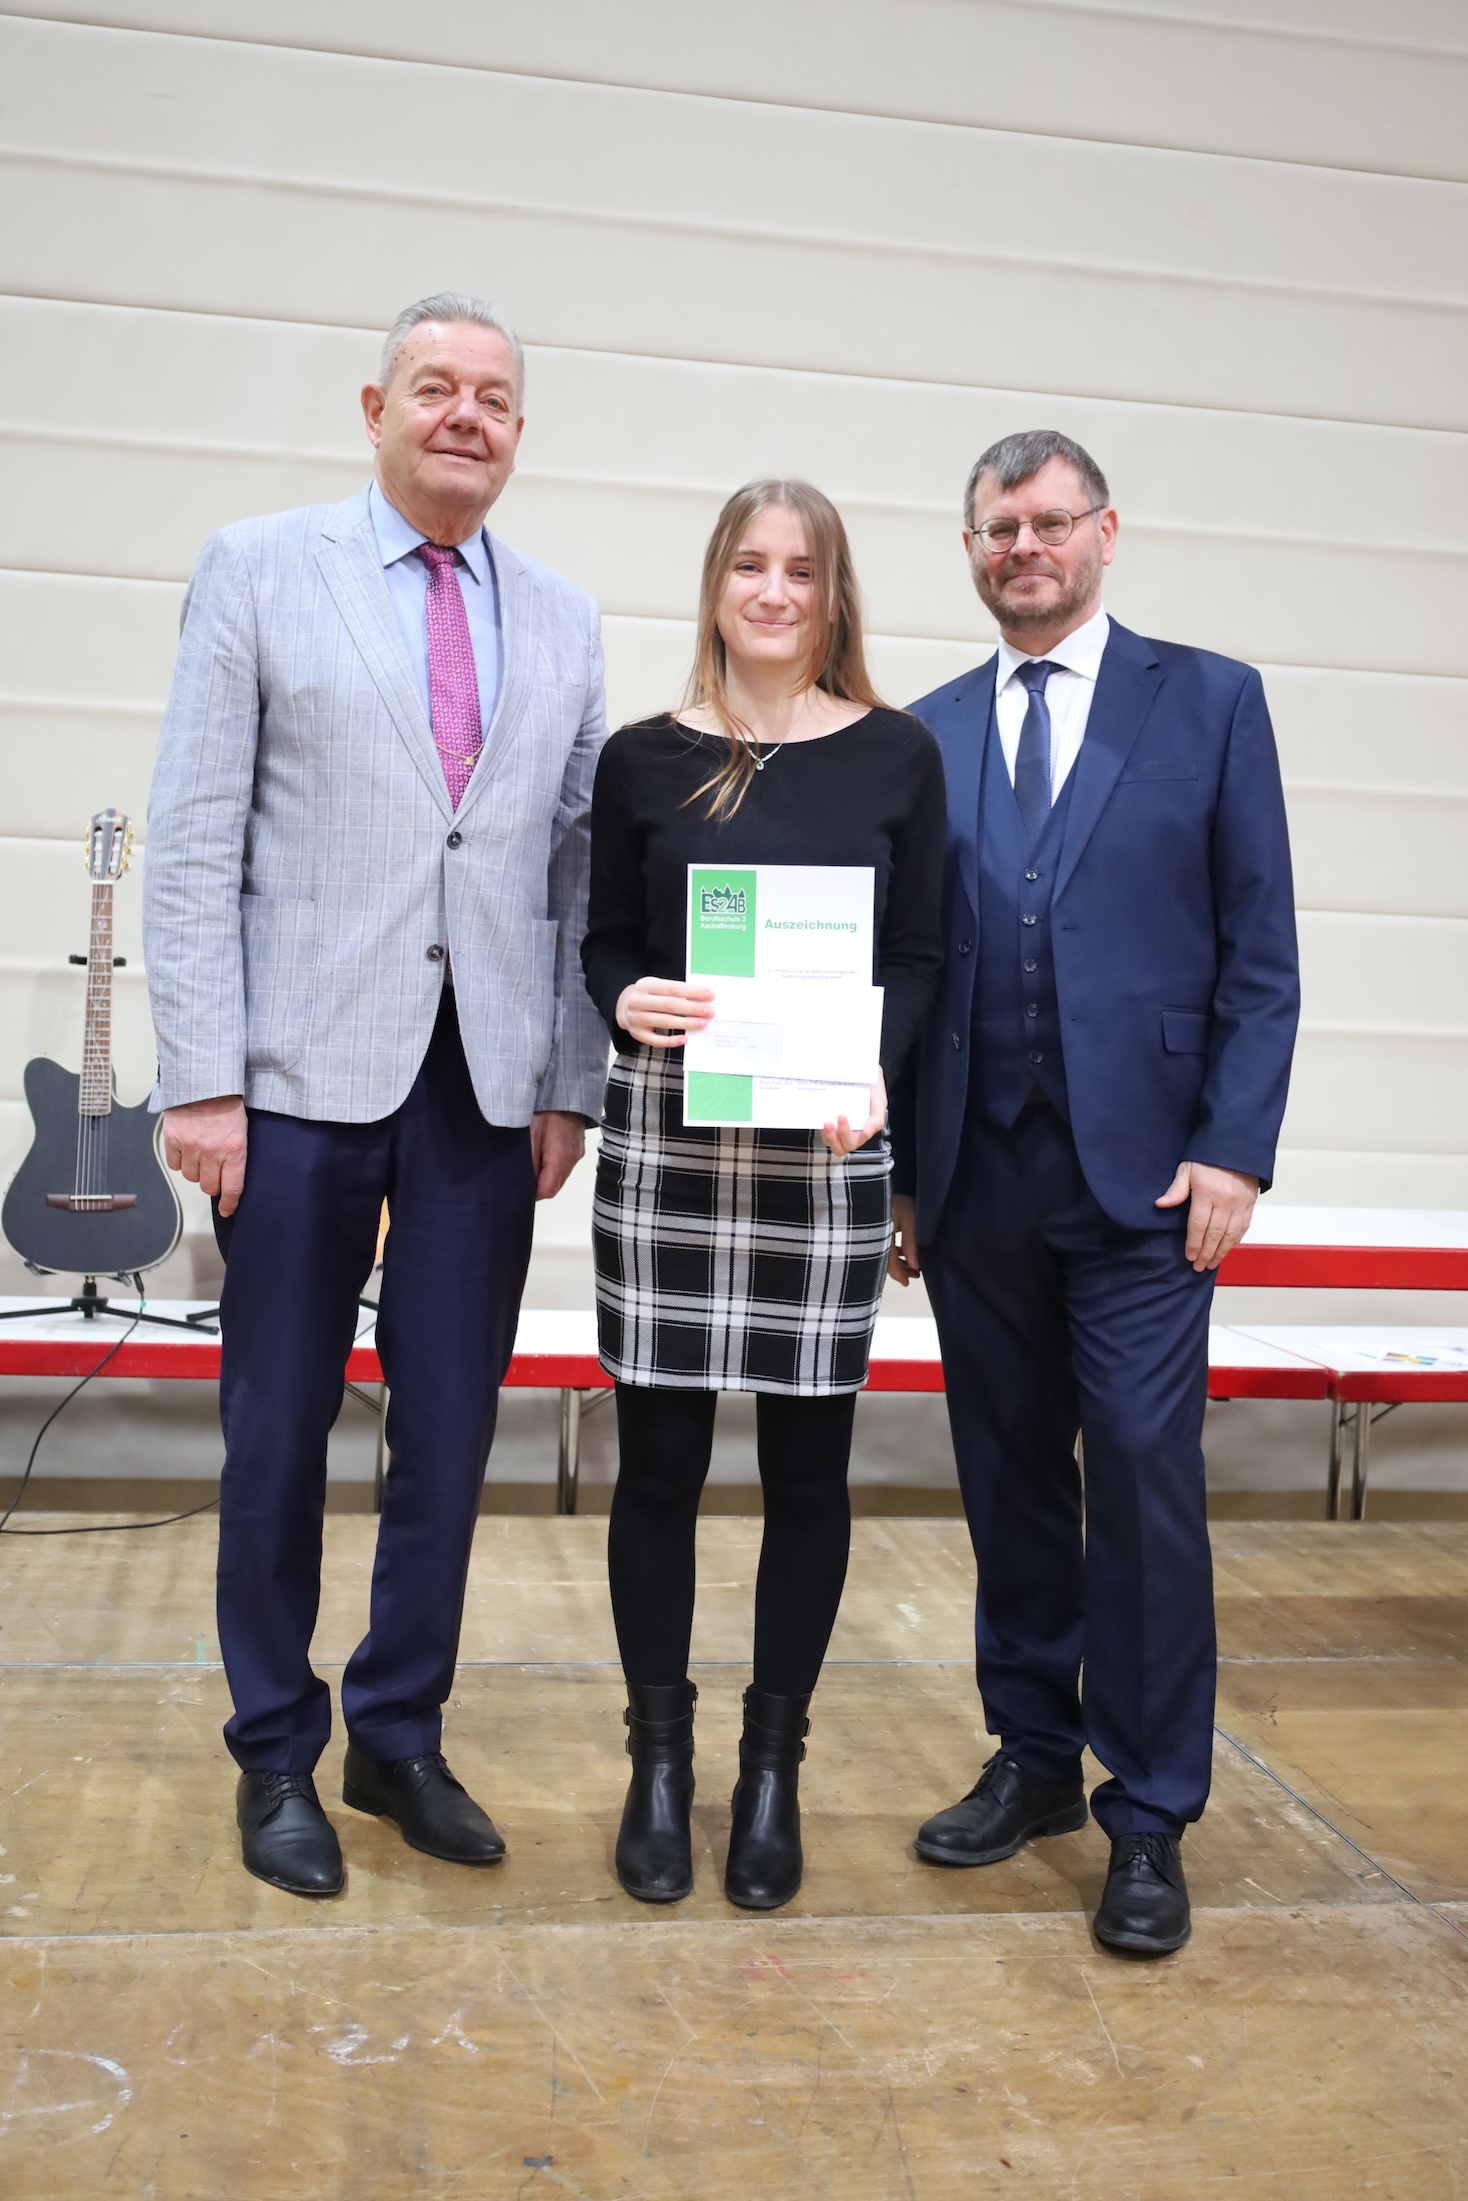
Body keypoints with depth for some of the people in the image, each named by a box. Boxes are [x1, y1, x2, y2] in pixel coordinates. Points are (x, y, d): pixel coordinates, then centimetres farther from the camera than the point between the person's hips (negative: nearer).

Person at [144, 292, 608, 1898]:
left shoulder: (563, 623, 13)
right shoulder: (259, 569, 3)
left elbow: (580, 864, 10)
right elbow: (193, 842, -3)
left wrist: (570, 1081, 4)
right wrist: (201, 1078, -9)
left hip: (488, 1086, 3)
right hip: (306, 1072, -3)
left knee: (451, 1428, 7)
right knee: (280, 1426, 6)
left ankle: (400, 1736, 26)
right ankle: (277, 1754, 24)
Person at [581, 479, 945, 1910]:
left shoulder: (895, 756, 4)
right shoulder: (644, 759, 5)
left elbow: (918, 958, 4)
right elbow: (602, 943, 8)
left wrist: (870, 1068, -14)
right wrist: (626, 1000, -14)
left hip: (828, 1150, 0)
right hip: (664, 1140, 0)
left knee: (808, 1466, 6)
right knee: (659, 1459, 5)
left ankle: (774, 1765, 24)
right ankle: (659, 1758, 23)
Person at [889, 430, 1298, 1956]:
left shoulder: (1209, 702, 5)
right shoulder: (927, 735, 12)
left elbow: (1260, 954, 1)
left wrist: (1235, 1148, -8)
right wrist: (895, 1170, 7)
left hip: (1143, 1172, -3)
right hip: (973, 1178, 3)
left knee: (1144, 1482, -3)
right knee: (1009, 1480, 11)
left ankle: (1149, 1818, 12)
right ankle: (1033, 1759, 28)